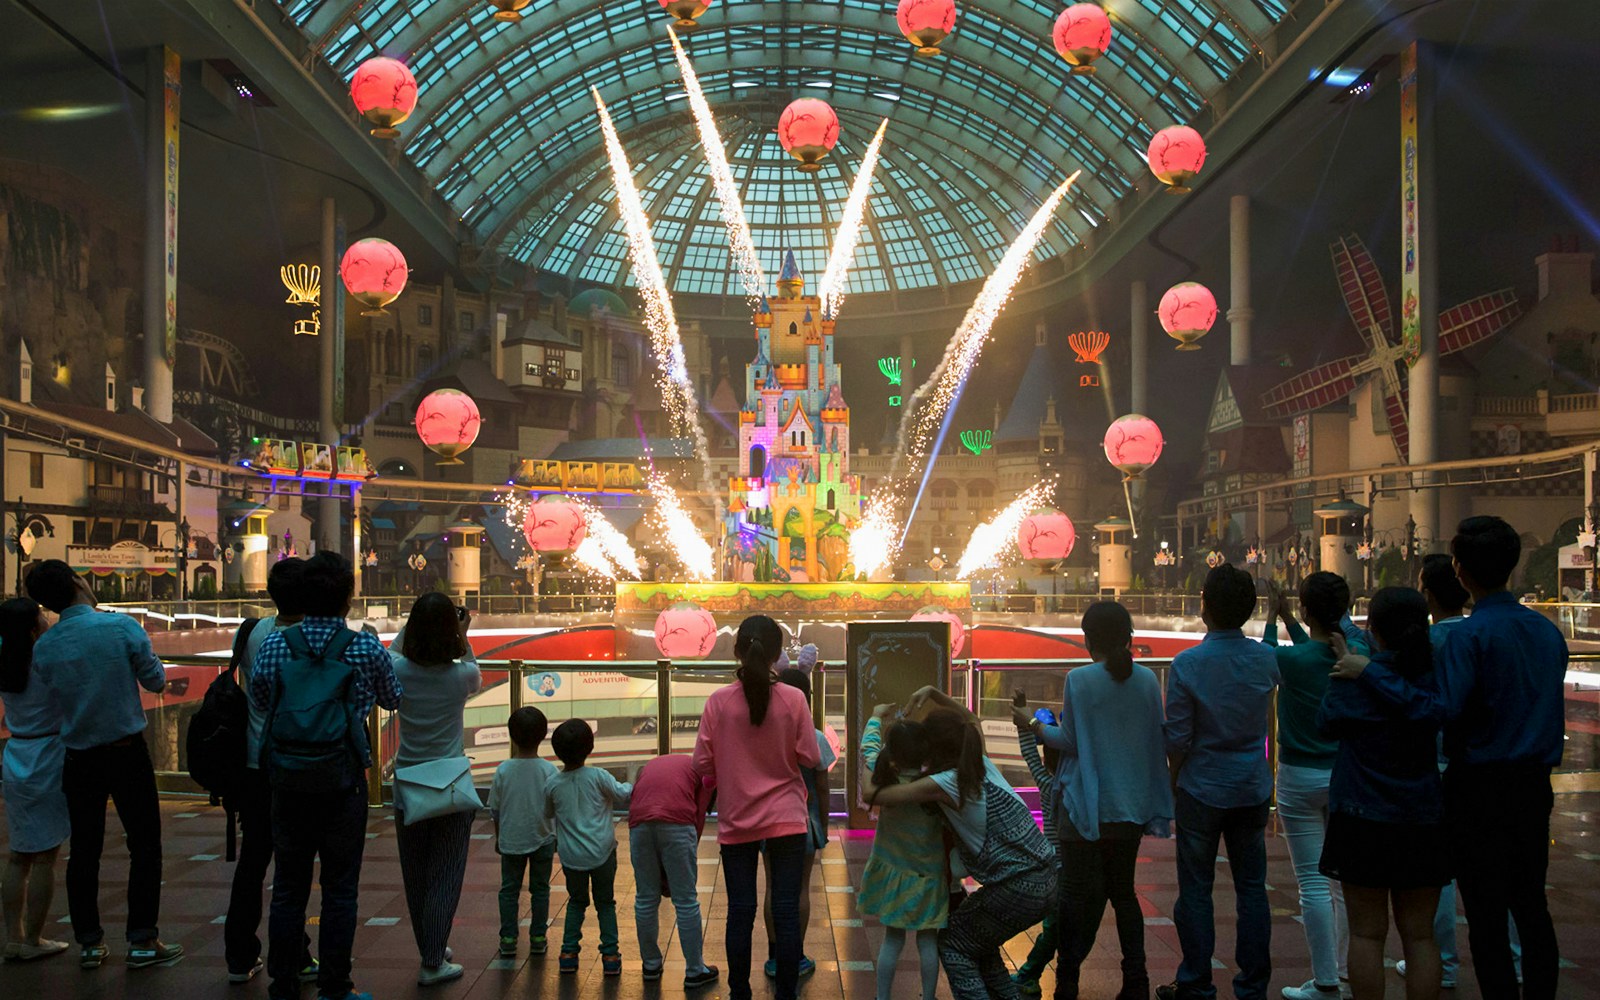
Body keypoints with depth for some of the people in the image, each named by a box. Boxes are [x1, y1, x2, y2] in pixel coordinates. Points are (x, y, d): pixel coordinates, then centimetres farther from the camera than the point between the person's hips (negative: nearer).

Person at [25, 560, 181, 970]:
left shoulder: (43, 648, -4)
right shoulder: (122, 627, -14)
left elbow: (52, 693, 8)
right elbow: (156, 682, -5)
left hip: (79, 759, 3)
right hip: (127, 753, -3)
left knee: (84, 849, 12)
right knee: (144, 844, 6)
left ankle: (89, 942, 20)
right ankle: (142, 940, 7)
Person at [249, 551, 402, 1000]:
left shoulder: (273, 646, -4)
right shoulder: (367, 649, -9)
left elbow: (258, 698, 13)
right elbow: (394, 699, 9)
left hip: (286, 782, 2)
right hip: (344, 784, -2)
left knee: (288, 889, 13)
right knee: (339, 890, 8)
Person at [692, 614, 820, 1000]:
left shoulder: (718, 701, -8)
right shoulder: (793, 699, -10)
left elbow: (702, 764, -4)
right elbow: (810, 758, -4)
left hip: (736, 820, 1)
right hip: (785, 818, -1)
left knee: (740, 912, 8)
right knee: (786, 912, 5)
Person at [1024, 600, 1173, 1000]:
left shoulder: (1079, 679, -12)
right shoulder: (1147, 680, 1)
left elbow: (1069, 741, -9)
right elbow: (1156, 742, 6)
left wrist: (1035, 727, 7)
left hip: (1086, 805, -4)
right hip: (1130, 805, 4)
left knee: (1080, 896, 4)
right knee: (1123, 891, 15)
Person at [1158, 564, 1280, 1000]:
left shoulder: (1187, 664, -16)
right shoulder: (1266, 659, -3)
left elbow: (1177, 738, -13)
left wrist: (1175, 784, 4)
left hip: (1202, 789, -3)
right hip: (1254, 790, 4)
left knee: (1196, 890, 8)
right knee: (1252, 888, 11)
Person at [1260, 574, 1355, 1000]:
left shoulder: (1292, 660, -18)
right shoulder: (1357, 651, -5)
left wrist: (1273, 618, 19)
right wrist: (1289, 620, 25)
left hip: (1302, 778, -5)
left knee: (1313, 881, 0)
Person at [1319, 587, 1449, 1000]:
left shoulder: (1358, 675, -13)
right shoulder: (1436, 673, -3)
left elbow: (1327, 724, 2)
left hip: (1365, 819, -3)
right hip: (1424, 818, 3)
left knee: (1367, 934, 6)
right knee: (1419, 935, 11)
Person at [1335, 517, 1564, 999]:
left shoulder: (1469, 634, -17)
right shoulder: (1547, 630, 5)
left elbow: (1441, 707, -26)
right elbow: (1550, 709, 13)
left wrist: (1370, 672, -21)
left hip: (1480, 787, -7)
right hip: (1534, 783, 7)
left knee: (1486, 912, 2)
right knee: (1531, 905, 15)